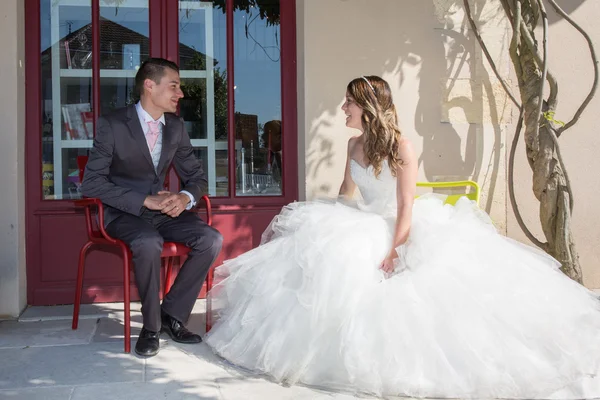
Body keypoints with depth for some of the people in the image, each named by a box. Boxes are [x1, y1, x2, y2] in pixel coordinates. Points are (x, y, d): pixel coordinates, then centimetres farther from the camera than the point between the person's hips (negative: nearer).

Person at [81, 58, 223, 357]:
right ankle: (151, 326, -14)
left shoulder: (175, 127, 4)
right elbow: (91, 183, -16)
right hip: (124, 213, -5)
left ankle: (172, 314, -4)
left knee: (211, 239, -18)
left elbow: (196, 175, 11)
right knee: (149, 243, -37)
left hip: (163, 209, 5)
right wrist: (145, 200, -26)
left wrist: (185, 197, -14)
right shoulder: (112, 125, -12)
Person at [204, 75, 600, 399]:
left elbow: (406, 208, -21)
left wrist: (393, 252, -29)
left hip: (402, 228, -6)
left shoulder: (401, 147, -17)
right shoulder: (354, 145, 5)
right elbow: (346, 193, 17)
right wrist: (327, 222, 9)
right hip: (366, 227, 6)